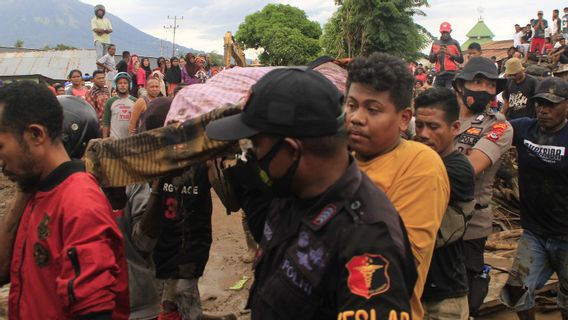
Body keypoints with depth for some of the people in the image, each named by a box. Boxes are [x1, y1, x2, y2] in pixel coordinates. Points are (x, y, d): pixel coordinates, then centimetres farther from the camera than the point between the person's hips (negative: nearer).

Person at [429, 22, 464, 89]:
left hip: (451, 74, -3)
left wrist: (451, 54, -10)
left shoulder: (455, 43, 6)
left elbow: (461, 60, 3)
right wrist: (436, 53, -4)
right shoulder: (435, 43, 16)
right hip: (439, 74, 3)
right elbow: (431, 60, 14)